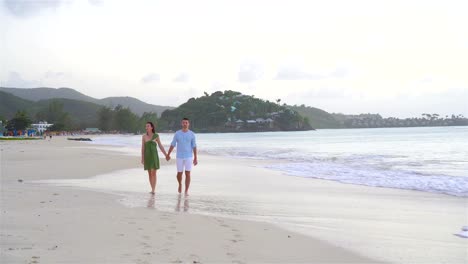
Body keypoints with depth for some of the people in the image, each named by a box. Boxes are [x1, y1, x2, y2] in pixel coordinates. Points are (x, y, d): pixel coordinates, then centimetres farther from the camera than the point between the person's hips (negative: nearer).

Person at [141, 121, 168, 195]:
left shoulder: (156, 136, -2)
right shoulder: (144, 136, 1)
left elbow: (160, 146, 4)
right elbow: (142, 148, 1)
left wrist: (166, 155, 3)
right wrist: (142, 158, -4)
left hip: (154, 155, -2)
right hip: (147, 156, 2)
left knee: (153, 173, -11)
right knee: (149, 173, 7)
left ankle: (153, 190, -11)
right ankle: (153, 190, 19)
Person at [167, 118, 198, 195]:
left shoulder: (192, 134, -2)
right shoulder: (177, 133, -1)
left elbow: (194, 147, -1)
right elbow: (172, 145, 7)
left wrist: (195, 158, -4)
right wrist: (168, 155, 10)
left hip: (188, 157, -1)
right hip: (179, 157, 1)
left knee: (187, 174, -6)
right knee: (179, 174, 6)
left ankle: (186, 191, 1)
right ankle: (180, 184, 38)